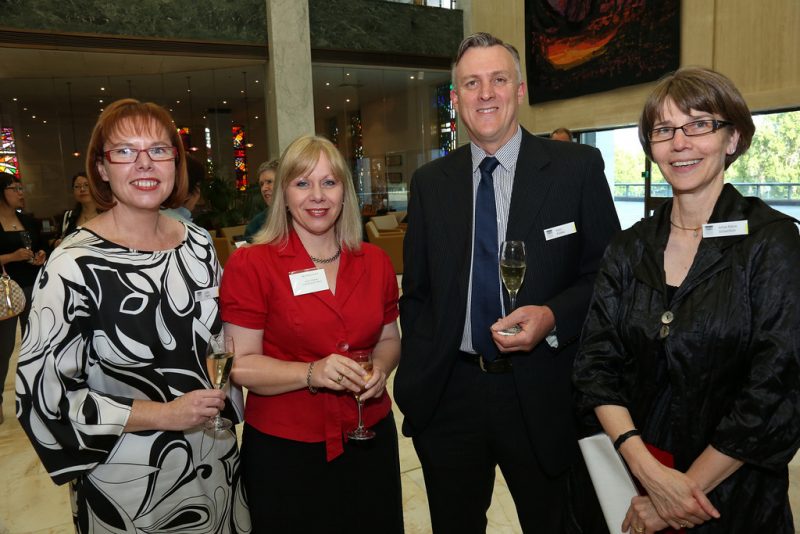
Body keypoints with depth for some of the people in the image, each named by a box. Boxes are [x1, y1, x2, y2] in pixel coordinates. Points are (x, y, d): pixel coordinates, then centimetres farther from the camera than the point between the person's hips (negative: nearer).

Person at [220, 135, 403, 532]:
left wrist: (380, 368, -8)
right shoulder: (250, 265, -11)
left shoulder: (375, 262, 1)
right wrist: (311, 373, -25)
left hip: (369, 438, 4)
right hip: (284, 451, -3)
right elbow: (240, 365, -12)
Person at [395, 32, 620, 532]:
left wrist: (552, 317, -19)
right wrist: (418, 377, 2)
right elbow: (415, 290, 8)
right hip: (448, 394, 3)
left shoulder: (577, 167, -4)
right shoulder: (430, 182, 3)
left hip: (542, 396, -2)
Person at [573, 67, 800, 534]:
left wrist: (688, 488, -15)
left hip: (734, 495, -3)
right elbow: (597, 363, -5)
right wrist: (649, 472, -16)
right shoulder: (629, 249, -1)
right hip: (631, 474, 3)